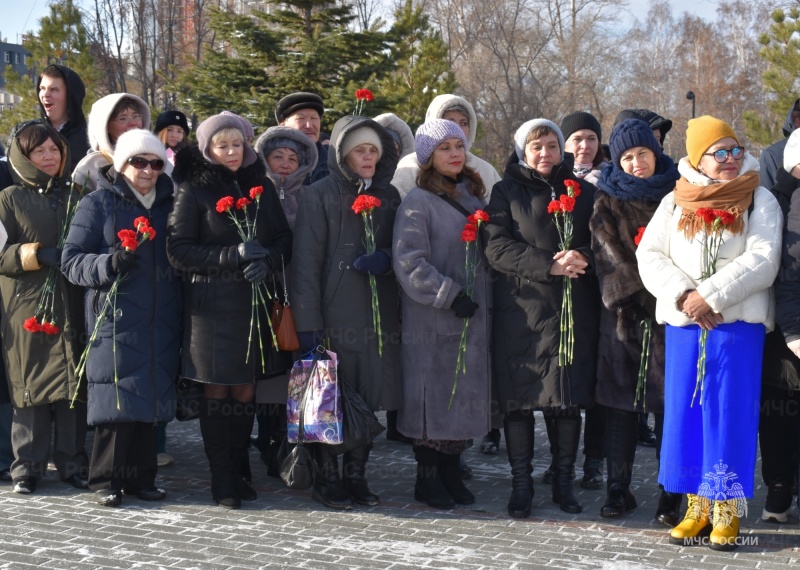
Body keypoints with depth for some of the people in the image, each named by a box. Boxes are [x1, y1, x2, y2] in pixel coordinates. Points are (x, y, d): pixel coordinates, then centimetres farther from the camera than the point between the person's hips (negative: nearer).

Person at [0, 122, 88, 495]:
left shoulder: (75, 196, 14)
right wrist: (37, 255, -17)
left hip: (73, 306, 3)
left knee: (75, 385, 2)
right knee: (31, 387, -1)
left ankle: (72, 462, 12)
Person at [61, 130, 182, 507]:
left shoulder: (169, 204, 15)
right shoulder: (98, 203, 2)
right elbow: (71, 260, -3)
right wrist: (109, 264, -22)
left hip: (161, 323, 4)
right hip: (116, 320, -4)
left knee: (151, 398, 7)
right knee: (117, 400, -6)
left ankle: (140, 476, 17)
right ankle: (106, 479, 5)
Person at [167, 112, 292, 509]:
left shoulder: (260, 186, 12)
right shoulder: (194, 190, 0)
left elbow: (284, 238, 12)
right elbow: (178, 251, -7)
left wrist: (266, 261, -10)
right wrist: (234, 256, -16)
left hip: (254, 303, 3)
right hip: (212, 305, -3)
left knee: (245, 394, 6)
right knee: (217, 393, 1)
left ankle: (239, 473, 18)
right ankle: (222, 480, 8)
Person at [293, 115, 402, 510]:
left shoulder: (389, 197, 14)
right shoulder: (319, 196, -1)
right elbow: (306, 262, -5)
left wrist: (384, 259, -9)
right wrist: (308, 322, -12)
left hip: (379, 312, 4)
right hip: (334, 312, -4)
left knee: (370, 398, 7)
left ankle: (356, 476, 19)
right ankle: (327, 479, 12)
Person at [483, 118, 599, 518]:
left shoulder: (583, 191, 14)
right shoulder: (507, 191, 7)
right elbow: (497, 248, -5)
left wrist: (581, 257, -13)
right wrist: (549, 265, -17)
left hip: (573, 309, 2)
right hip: (520, 309, -2)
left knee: (569, 398, 4)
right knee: (518, 399, -1)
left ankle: (563, 482, 17)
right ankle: (521, 485, 10)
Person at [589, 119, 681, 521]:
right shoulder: (607, 201, 8)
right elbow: (609, 253, -3)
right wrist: (644, 290, -14)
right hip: (624, 313, 0)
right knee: (620, 402, 2)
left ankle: (672, 494, 5)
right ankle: (618, 489, 10)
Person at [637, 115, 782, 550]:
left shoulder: (760, 202, 3)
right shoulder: (674, 203, 11)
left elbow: (761, 261, -9)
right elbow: (650, 255, 2)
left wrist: (710, 296, -17)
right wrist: (682, 295, -14)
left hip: (738, 324, -3)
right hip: (683, 324, 3)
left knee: (730, 415, -2)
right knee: (685, 414, 5)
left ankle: (727, 512, 8)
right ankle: (697, 508, 17)